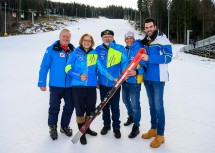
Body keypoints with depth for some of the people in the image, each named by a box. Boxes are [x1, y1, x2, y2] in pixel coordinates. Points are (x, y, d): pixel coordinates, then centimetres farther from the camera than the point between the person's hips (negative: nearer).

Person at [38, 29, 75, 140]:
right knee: (54, 107, 7)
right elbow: (44, 67, -6)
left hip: (70, 85, 4)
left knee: (69, 107, 12)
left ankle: (65, 126, 33)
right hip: (55, 85, -3)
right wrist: (42, 83, -9)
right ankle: (52, 127, 28)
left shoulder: (73, 50, 5)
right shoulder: (51, 50, -6)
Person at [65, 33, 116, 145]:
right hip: (78, 86, -2)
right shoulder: (75, 53, 0)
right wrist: (79, 76, -16)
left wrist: (112, 78, -9)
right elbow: (68, 68, -2)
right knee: (80, 110, 4)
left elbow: (102, 69, 1)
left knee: (90, 109, 12)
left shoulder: (95, 54, 5)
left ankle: (86, 127, 36)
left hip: (91, 86, 3)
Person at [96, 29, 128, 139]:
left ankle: (116, 127, 23)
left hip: (115, 83, -2)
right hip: (103, 84, 3)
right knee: (105, 106, 16)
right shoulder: (98, 49, 2)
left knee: (115, 107, 6)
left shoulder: (120, 48, -4)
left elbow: (124, 62, -7)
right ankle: (106, 125, 34)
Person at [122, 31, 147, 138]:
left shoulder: (139, 49, -12)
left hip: (135, 81, -7)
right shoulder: (124, 50, 9)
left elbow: (144, 66, -15)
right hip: (125, 80, 8)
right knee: (125, 100, 23)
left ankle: (136, 127, 11)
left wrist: (136, 72, -31)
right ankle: (131, 117, 46)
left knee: (135, 104, -4)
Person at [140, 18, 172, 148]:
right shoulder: (145, 41, 13)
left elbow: (168, 57, -17)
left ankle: (160, 135, 8)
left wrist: (149, 58, -21)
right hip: (147, 77, 7)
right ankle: (154, 128, 29)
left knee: (158, 106, -4)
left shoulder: (162, 39, -7)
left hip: (158, 78, -7)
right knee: (152, 104, 15)